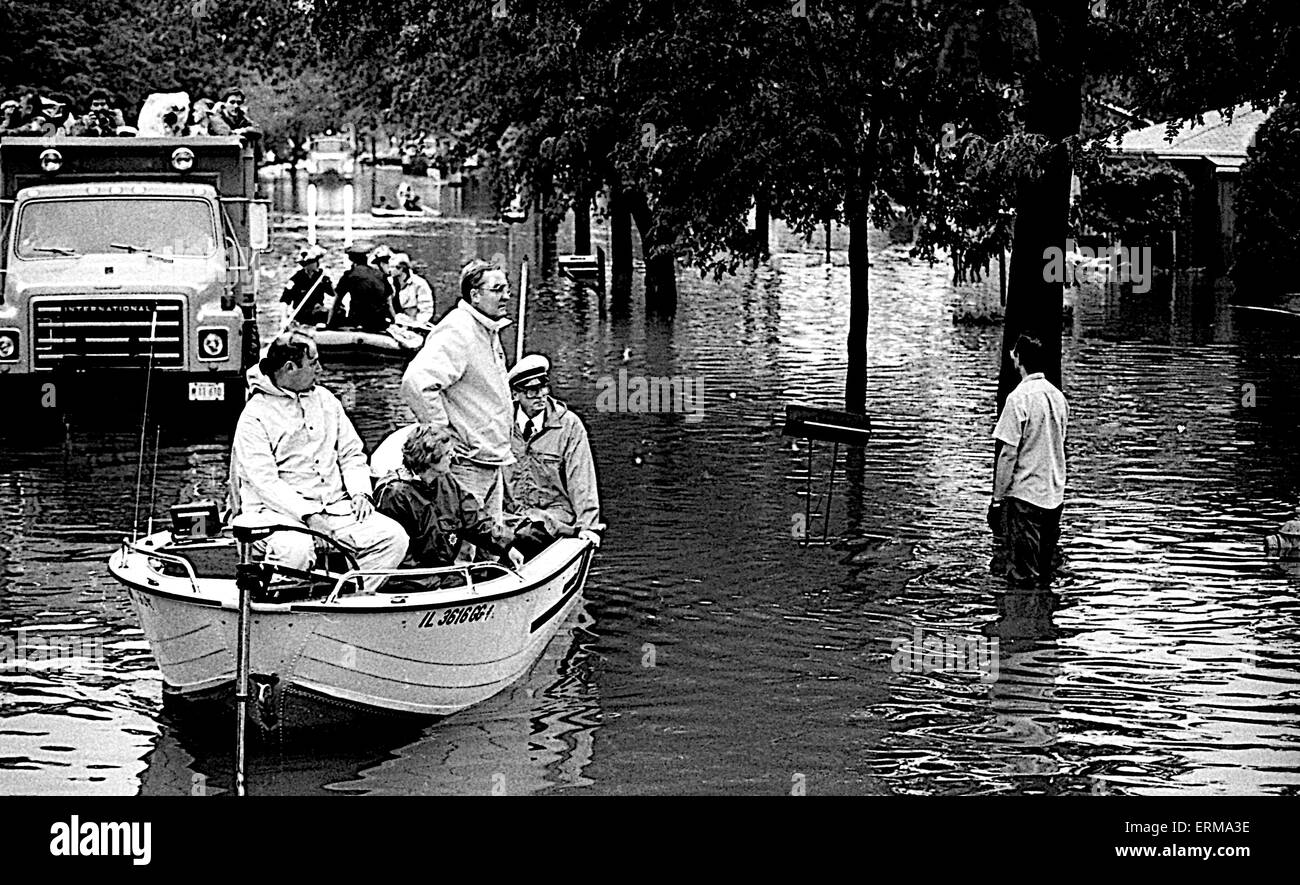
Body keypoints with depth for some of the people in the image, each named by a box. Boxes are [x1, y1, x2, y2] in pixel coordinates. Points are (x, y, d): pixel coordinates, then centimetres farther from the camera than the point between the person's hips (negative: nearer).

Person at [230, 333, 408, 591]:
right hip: (278, 510, -6)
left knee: (394, 538, -16)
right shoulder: (254, 417, -7)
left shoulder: (325, 399, 14)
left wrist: (360, 492, -2)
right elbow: (265, 483, -15)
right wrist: (310, 514, -23)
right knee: (296, 549, -39)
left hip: (335, 505, 6)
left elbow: (351, 453, 18)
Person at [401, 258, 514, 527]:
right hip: (465, 465, -10)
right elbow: (417, 383, -30)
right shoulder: (457, 331, -16)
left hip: (492, 464, 10)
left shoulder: (489, 331, 16)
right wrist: (444, 434, -23)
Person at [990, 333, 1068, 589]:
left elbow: (1008, 453, -14)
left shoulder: (1019, 398, -13)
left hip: (1024, 494, -7)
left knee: (1023, 578, -4)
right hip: (1054, 496, 7)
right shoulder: (1059, 397, 9)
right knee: (1044, 575, 13)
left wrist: (997, 498, -9)